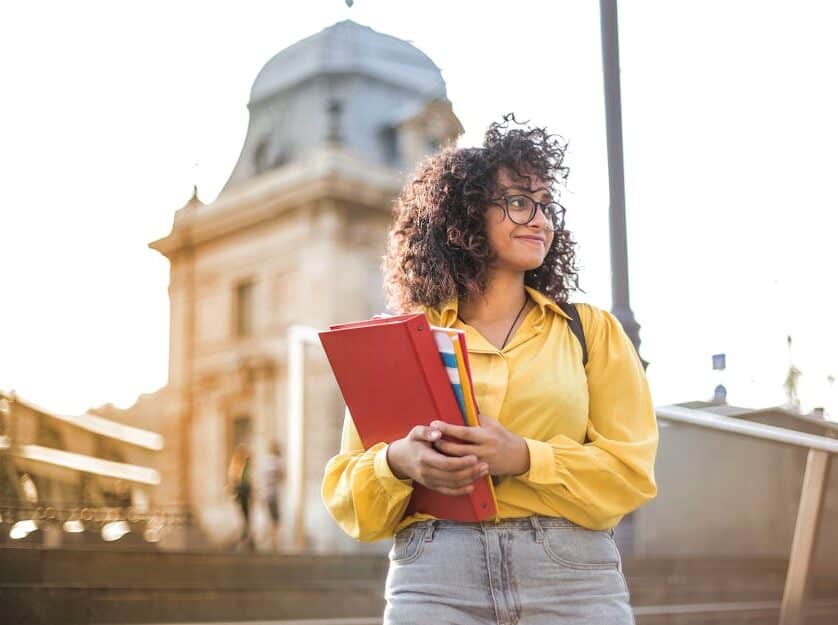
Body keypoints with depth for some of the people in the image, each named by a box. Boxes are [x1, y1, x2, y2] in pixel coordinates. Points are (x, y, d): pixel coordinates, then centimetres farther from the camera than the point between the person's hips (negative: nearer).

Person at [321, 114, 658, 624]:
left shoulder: (591, 329, 10)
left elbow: (631, 470, 1)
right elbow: (347, 491, 7)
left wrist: (523, 458, -15)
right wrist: (398, 462, -15)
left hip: (573, 579, 1)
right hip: (434, 578, 0)